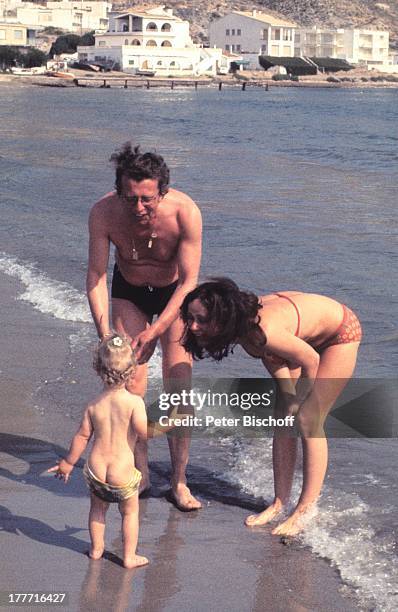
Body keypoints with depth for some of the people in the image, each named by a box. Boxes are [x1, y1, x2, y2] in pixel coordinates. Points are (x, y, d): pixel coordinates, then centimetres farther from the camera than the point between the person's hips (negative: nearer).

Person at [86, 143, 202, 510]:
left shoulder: (185, 213, -35)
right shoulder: (103, 213, -30)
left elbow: (189, 282, -29)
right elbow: (96, 277, -23)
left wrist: (154, 332, -36)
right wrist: (105, 335, -35)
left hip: (175, 293, -2)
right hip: (129, 291, 2)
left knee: (178, 388, -7)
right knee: (130, 385, -4)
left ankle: (179, 481, 4)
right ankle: (141, 474, 12)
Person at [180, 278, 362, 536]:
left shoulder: (263, 331, -44)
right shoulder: (240, 323, -21)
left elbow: (311, 361, -29)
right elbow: (271, 355, -2)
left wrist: (297, 401, -12)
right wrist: (288, 393, -10)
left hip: (340, 332, -7)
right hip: (305, 336, 7)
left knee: (308, 421, -8)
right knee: (283, 420, 5)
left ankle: (307, 508, 3)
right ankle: (280, 501, 16)